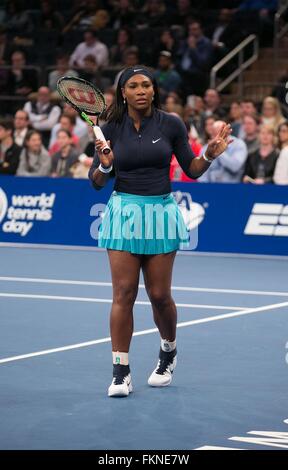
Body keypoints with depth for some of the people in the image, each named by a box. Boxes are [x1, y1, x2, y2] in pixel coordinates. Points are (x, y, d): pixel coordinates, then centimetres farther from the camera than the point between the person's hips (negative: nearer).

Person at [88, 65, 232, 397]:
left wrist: (210, 155, -13)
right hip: (123, 211, 0)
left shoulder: (171, 125, 0)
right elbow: (96, 182, 3)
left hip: (160, 212, 0)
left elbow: (192, 170, 6)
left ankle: (168, 352, 32)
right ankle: (120, 372, 0)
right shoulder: (111, 129, 1)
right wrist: (104, 165, -18)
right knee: (123, 294, -5)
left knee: (159, 295, 4)